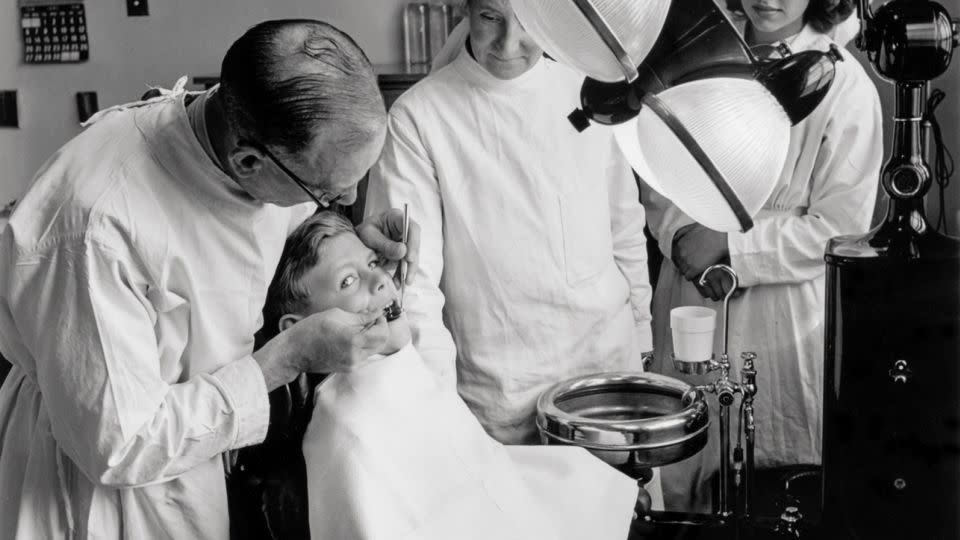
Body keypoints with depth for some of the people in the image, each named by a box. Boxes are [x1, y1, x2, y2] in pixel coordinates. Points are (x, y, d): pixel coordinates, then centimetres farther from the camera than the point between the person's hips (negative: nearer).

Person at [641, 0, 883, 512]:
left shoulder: (844, 84, -11)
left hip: (783, 320, -3)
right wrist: (684, 235, -11)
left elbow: (839, 227, -12)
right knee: (684, 469, 15)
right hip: (691, 304, 4)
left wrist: (727, 244, -15)